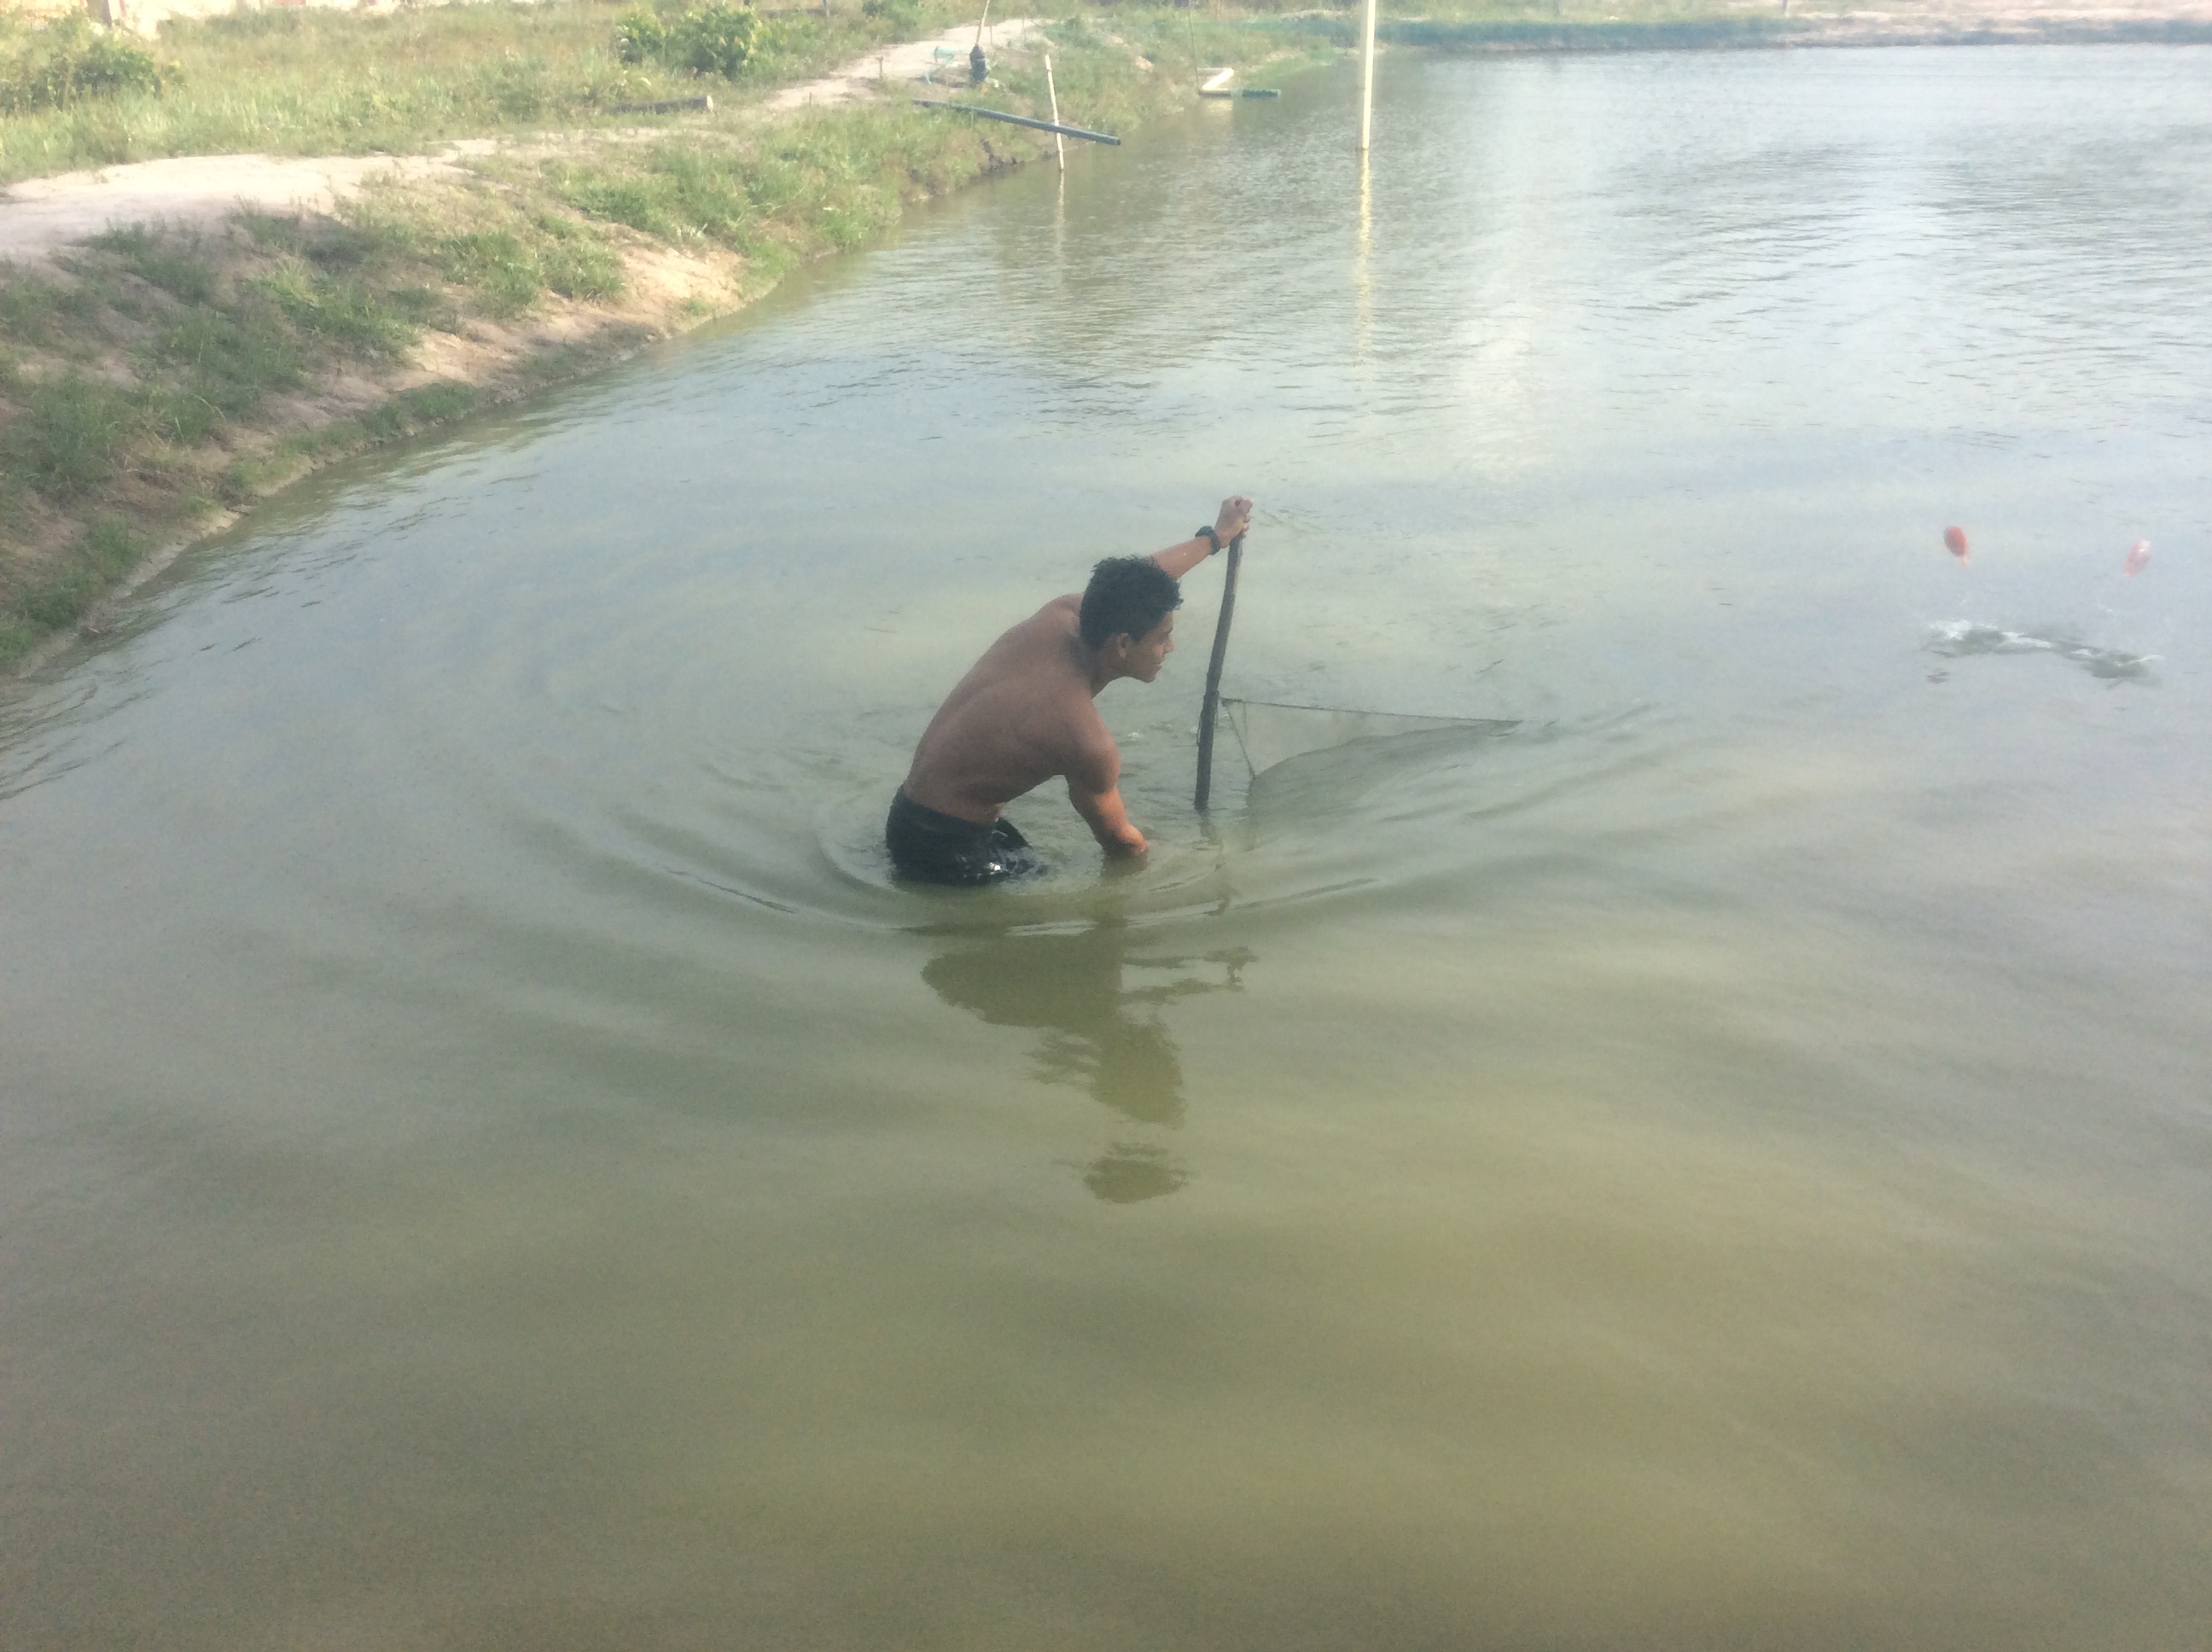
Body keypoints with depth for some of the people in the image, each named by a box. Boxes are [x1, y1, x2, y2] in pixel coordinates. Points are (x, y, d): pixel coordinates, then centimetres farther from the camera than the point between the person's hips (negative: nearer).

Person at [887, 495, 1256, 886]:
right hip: (945, 847, -9)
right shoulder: (1088, 744, -28)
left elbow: (1137, 583, 14)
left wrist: (1215, 536, 26)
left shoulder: (1059, 616, -7)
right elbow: (1118, 839, -8)